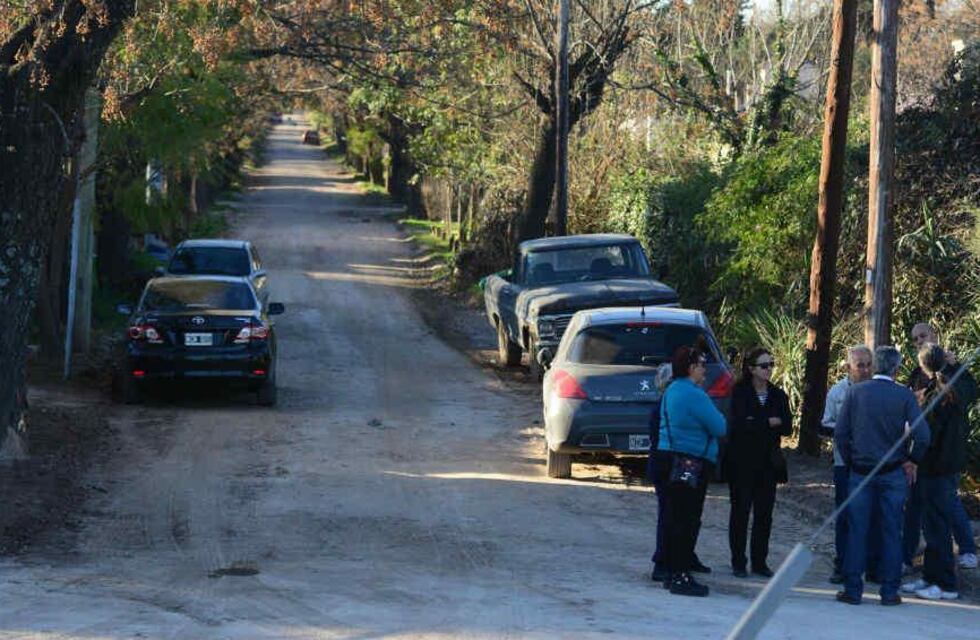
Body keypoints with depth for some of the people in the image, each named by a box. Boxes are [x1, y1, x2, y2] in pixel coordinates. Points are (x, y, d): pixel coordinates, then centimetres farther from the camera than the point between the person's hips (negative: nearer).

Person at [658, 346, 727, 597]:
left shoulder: (671, 391, 14)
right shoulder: (693, 395, -17)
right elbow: (719, 427, -15)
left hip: (670, 458, 10)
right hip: (691, 463, -10)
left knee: (673, 517, 13)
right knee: (687, 519, -8)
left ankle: (672, 573, 19)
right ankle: (681, 577, -8)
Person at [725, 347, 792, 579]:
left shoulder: (777, 395, 8)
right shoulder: (740, 392, -4)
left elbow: (787, 428, -2)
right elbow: (739, 424, -17)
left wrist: (756, 424, -15)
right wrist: (770, 423, -11)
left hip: (768, 462, 3)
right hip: (742, 462, -3)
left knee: (764, 514, 3)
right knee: (740, 511, 0)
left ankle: (760, 561, 9)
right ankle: (738, 562, 6)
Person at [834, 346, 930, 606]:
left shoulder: (855, 392, -2)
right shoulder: (904, 395, -6)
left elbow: (840, 433, -3)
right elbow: (922, 435, -13)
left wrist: (850, 461, 10)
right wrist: (911, 460, 3)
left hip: (860, 472, 1)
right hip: (893, 473, -1)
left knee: (857, 531, 5)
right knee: (891, 533, 6)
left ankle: (852, 590, 6)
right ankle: (889, 591, 8)